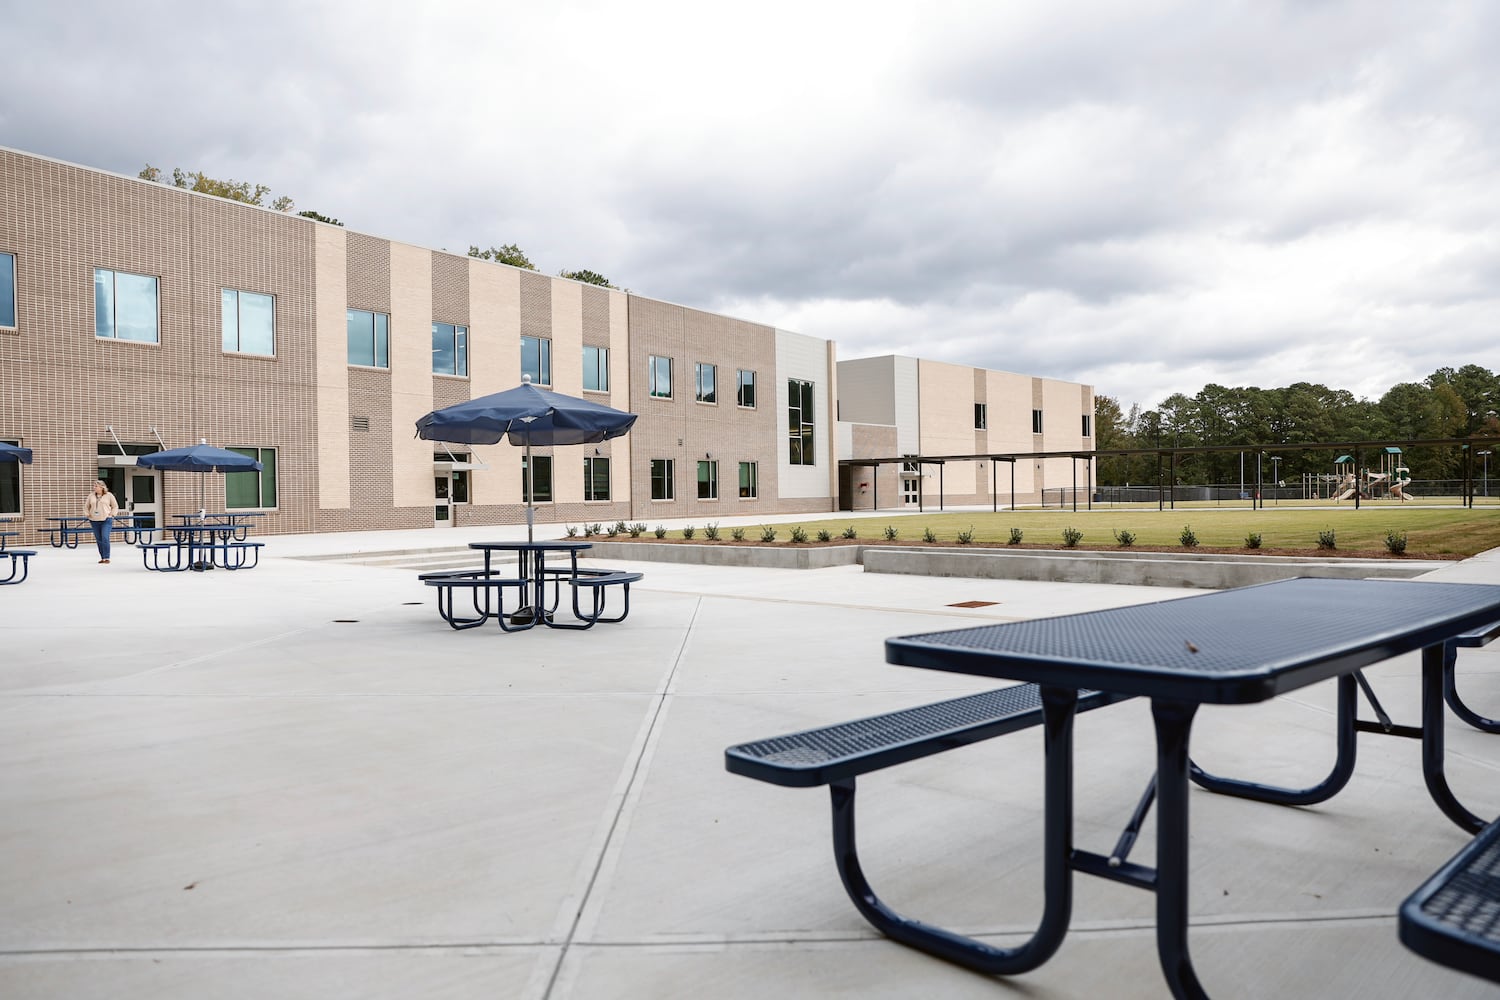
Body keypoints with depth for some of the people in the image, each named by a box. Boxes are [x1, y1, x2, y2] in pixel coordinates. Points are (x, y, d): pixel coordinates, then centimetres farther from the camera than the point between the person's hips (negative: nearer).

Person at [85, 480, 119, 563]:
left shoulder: (109, 495, 3)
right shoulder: (91, 496, 11)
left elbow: (115, 506, 8)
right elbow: (86, 506, 21)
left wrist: (112, 514, -4)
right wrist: (87, 514, 7)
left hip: (106, 520, -4)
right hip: (94, 521, 4)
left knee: (105, 538, -13)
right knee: (98, 540, 5)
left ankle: (106, 558, -9)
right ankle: (102, 557, 13)